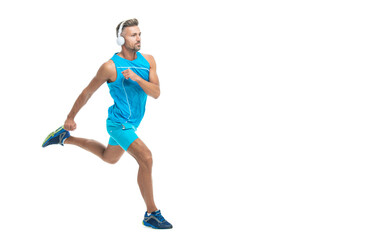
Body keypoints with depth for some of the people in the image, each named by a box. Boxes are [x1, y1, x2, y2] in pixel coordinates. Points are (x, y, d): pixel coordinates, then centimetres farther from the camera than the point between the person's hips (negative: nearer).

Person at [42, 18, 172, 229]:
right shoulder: (110, 67, -17)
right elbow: (87, 92, -6)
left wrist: (137, 78, -26)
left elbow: (156, 93, -9)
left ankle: (66, 138, 44)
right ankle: (151, 214, -14)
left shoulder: (148, 61, -2)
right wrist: (70, 118, 1)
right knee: (146, 159, -23)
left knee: (109, 158, 29)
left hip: (132, 123, 8)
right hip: (119, 123, -8)